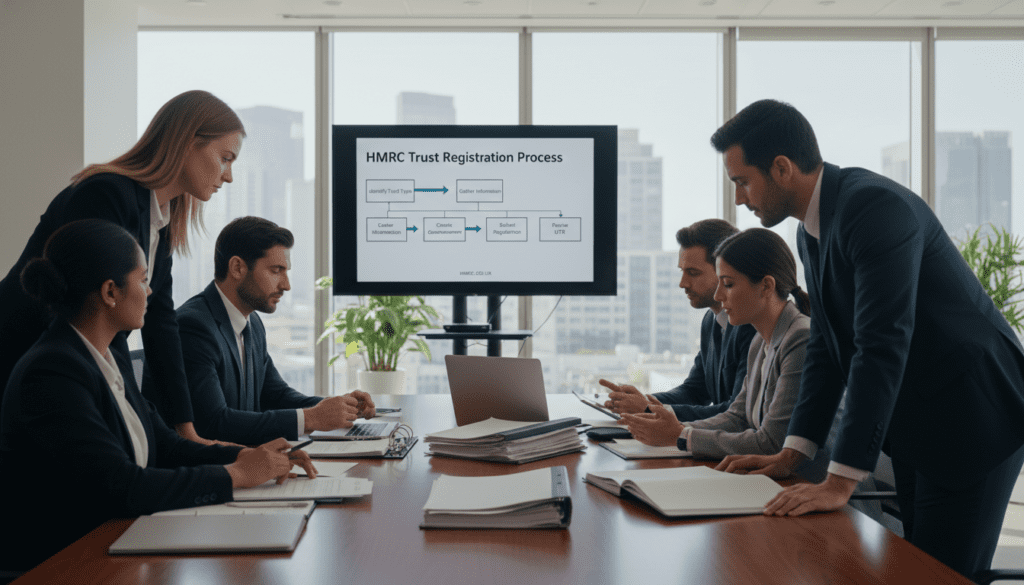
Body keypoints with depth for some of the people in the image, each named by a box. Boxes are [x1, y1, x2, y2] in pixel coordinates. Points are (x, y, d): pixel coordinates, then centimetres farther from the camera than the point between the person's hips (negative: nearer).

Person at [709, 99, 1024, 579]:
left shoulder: (878, 207, -24)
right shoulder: (812, 229, 6)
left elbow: (882, 346, -30)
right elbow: (826, 345, 10)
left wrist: (841, 481, -31)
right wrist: (791, 454, 3)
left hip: (973, 417, -9)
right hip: (913, 425, 9)